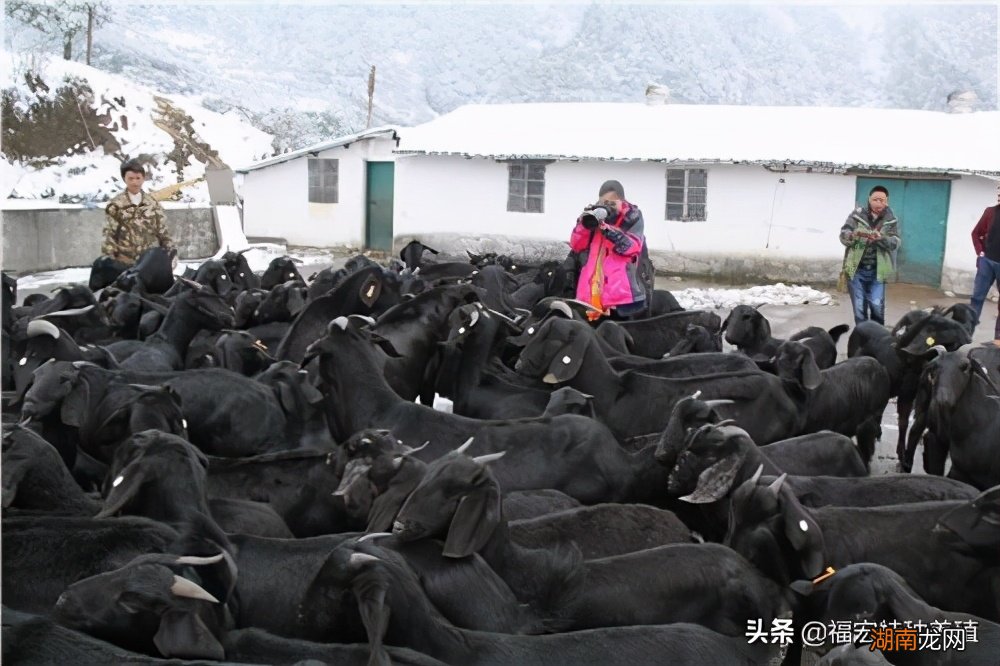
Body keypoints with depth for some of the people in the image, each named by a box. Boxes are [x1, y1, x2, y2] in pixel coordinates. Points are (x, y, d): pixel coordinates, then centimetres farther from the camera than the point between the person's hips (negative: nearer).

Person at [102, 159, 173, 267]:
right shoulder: (116, 205, -1)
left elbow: (163, 232, 11)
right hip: (125, 263, -3)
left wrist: (171, 253, 7)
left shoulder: (153, 204, 7)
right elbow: (109, 235, -4)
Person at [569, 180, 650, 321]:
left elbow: (632, 247, -14)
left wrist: (606, 228, -23)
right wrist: (584, 224, -10)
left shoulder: (633, 217, 1)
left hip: (622, 290, -4)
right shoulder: (594, 215, 11)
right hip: (592, 290, 4)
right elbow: (576, 246, 8)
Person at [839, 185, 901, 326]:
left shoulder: (891, 219, 2)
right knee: (859, 308, 5)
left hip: (877, 272, 0)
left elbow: (895, 243, -8)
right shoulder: (857, 214, -1)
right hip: (856, 270, 0)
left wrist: (881, 238, -30)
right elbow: (843, 236, -8)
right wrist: (854, 235, -32)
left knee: (877, 307, -5)